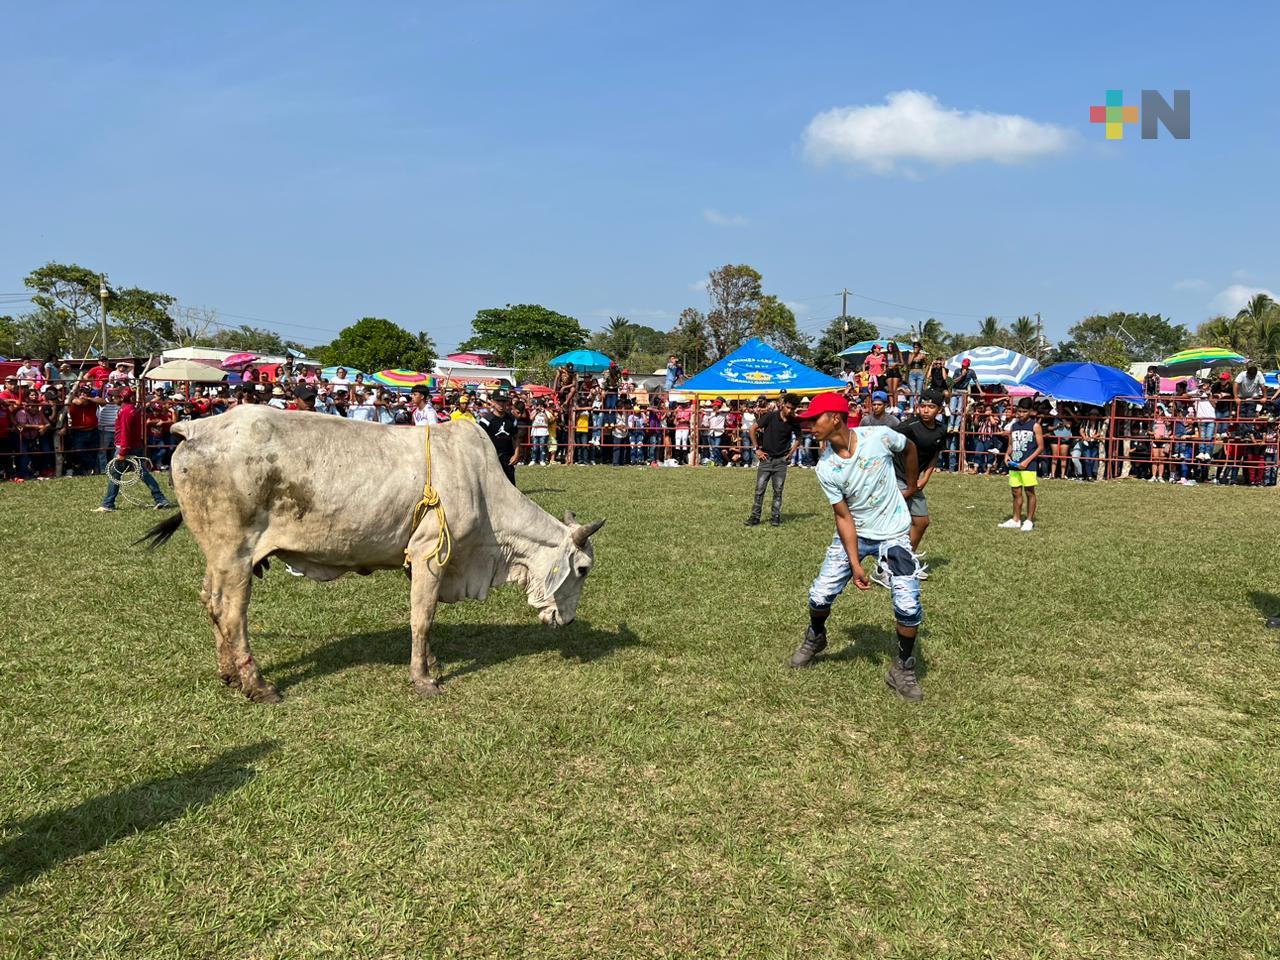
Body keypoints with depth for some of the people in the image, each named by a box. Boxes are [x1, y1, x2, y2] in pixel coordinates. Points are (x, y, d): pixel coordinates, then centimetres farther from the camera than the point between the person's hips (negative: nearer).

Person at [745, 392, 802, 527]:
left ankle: (776, 517, 13)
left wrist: (792, 452, 6)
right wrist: (757, 449, -5)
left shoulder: (794, 422, -1)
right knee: (759, 489, -1)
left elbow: (798, 437, 18)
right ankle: (755, 516, 4)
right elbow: (753, 429, -5)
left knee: (778, 490, 4)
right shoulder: (771, 416, -9)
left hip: (781, 460, 2)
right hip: (766, 458, -2)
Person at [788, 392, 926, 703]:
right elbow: (843, 517, -14)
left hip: (893, 534, -1)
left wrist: (912, 487, 15)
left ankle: (903, 669, 10)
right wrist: (855, 564, -20)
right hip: (853, 534, 1)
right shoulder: (826, 469, -16)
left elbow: (909, 448, 3)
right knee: (820, 595, -2)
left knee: (908, 605, -13)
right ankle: (815, 639, 32)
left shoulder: (879, 436, -20)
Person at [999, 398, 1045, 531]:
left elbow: (1040, 447, -6)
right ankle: (1016, 520, 18)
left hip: (1028, 465, -5)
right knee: (1016, 492, 10)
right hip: (1014, 464, 5)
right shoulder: (1014, 425, 11)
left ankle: (1029, 521, 9)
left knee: (1030, 492, 1)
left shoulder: (1035, 426, -4)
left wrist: (1027, 461, -14)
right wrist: (1007, 454, -1)